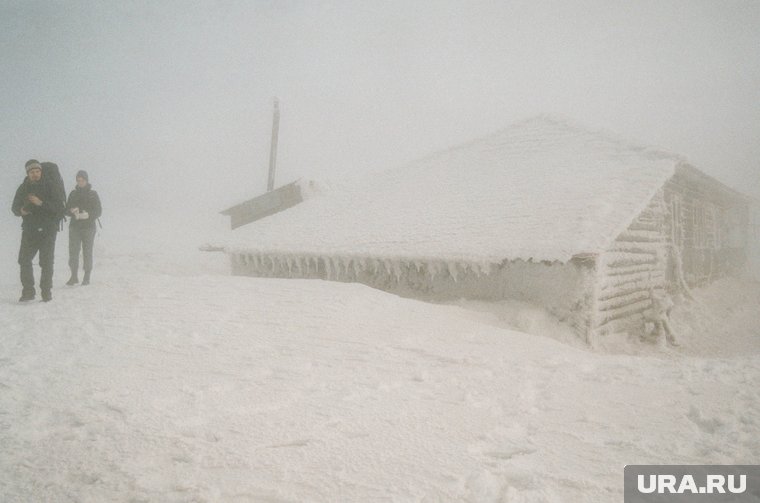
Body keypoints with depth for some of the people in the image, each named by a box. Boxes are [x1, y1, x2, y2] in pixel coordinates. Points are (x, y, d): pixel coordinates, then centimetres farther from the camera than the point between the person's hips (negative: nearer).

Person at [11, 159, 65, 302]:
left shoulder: (49, 187, -4)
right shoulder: (23, 188, 7)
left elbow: (60, 207, -12)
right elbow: (15, 207, 13)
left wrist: (41, 203, -25)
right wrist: (20, 211, -10)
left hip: (47, 230, -4)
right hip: (29, 230, 4)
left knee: (46, 262, -1)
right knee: (24, 259, 1)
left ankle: (46, 292, 8)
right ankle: (28, 291, 12)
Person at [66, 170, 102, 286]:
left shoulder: (93, 194, 3)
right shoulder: (73, 193, 11)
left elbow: (98, 211, 0)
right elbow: (67, 208, 12)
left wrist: (88, 215, -18)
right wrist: (72, 210, -11)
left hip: (88, 227, -2)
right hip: (74, 227, 2)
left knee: (87, 252, -3)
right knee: (73, 251, -3)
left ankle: (86, 277, 4)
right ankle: (74, 276, 5)